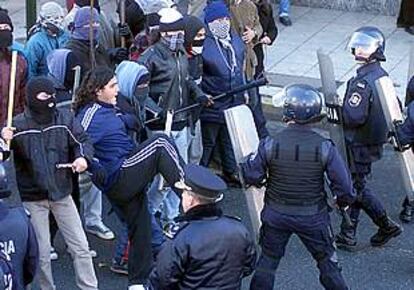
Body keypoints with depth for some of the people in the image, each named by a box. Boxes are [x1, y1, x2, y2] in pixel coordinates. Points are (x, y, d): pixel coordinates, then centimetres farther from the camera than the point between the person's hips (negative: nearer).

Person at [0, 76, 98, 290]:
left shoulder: (65, 118, -4)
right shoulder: (18, 125, -14)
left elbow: (82, 140, 3)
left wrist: (83, 157, -19)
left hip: (62, 193, 3)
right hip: (33, 197, -3)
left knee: (80, 247, 8)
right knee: (41, 253, 7)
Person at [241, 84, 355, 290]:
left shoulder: (270, 144, -19)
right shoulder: (324, 147, -18)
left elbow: (251, 177, -10)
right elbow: (343, 185, -13)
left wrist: (247, 162, 11)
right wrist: (344, 200, 8)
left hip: (276, 215, 1)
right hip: (313, 218, 0)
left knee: (267, 260, 18)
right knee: (327, 262, 17)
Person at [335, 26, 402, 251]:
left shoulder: (362, 82, -24)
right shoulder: (382, 76, 5)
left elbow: (354, 117, -28)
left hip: (359, 144, -9)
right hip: (375, 141, 9)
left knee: (357, 187, 5)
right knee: (355, 186, 15)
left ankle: (387, 226, 14)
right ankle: (348, 235, 21)